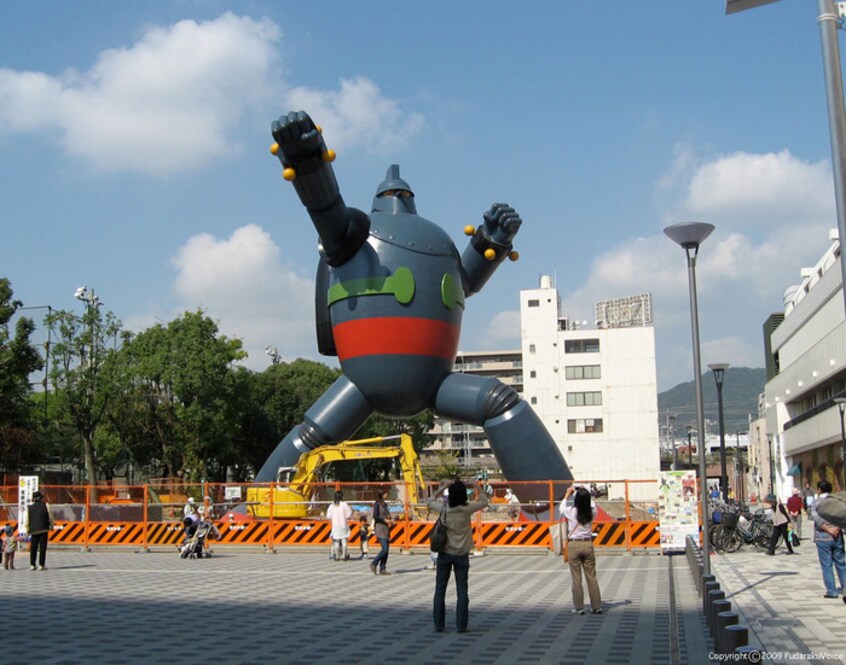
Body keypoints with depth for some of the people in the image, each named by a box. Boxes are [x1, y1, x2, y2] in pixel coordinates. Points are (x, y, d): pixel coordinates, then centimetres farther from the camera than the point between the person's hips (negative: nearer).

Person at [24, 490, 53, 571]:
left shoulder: (29, 508, 6)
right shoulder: (46, 505, 2)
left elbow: (27, 521, 6)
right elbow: (50, 517, 4)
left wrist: (27, 530, 17)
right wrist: (51, 526, 16)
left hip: (34, 531, 2)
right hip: (44, 529, -2)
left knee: (33, 548, 11)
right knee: (42, 547, -1)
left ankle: (32, 565, 10)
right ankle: (41, 565, -4)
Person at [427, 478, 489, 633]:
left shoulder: (443, 508, -10)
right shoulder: (467, 509, -12)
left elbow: (430, 502, 12)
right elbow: (485, 502, 5)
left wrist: (442, 487, 11)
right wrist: (479, 488, 13)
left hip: (445, 553, 1)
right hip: (461, 554, 0)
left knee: (440, 589, 8)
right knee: (462, 590, 6)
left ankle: (439, 625, 10)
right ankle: (461, 625, 4)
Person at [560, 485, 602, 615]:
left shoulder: (571, 511, -11)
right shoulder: (592, 512, -6)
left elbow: (561, 508, 12)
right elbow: (592, 504, 19)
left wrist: (567, 494, 24)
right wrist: (585, 494, 28)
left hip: (574, 545, -2)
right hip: (588, 545, 2)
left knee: (576, 578, 5)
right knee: (592, 577, 9)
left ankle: (579, 607, 8)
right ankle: (596, 606, 12)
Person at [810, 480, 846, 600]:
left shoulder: (816, 502, -5)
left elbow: (816, 518, -21)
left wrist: (828, 529, -16)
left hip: (822, 538, -3)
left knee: (826, 565, 3)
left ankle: (831, 591, 5)